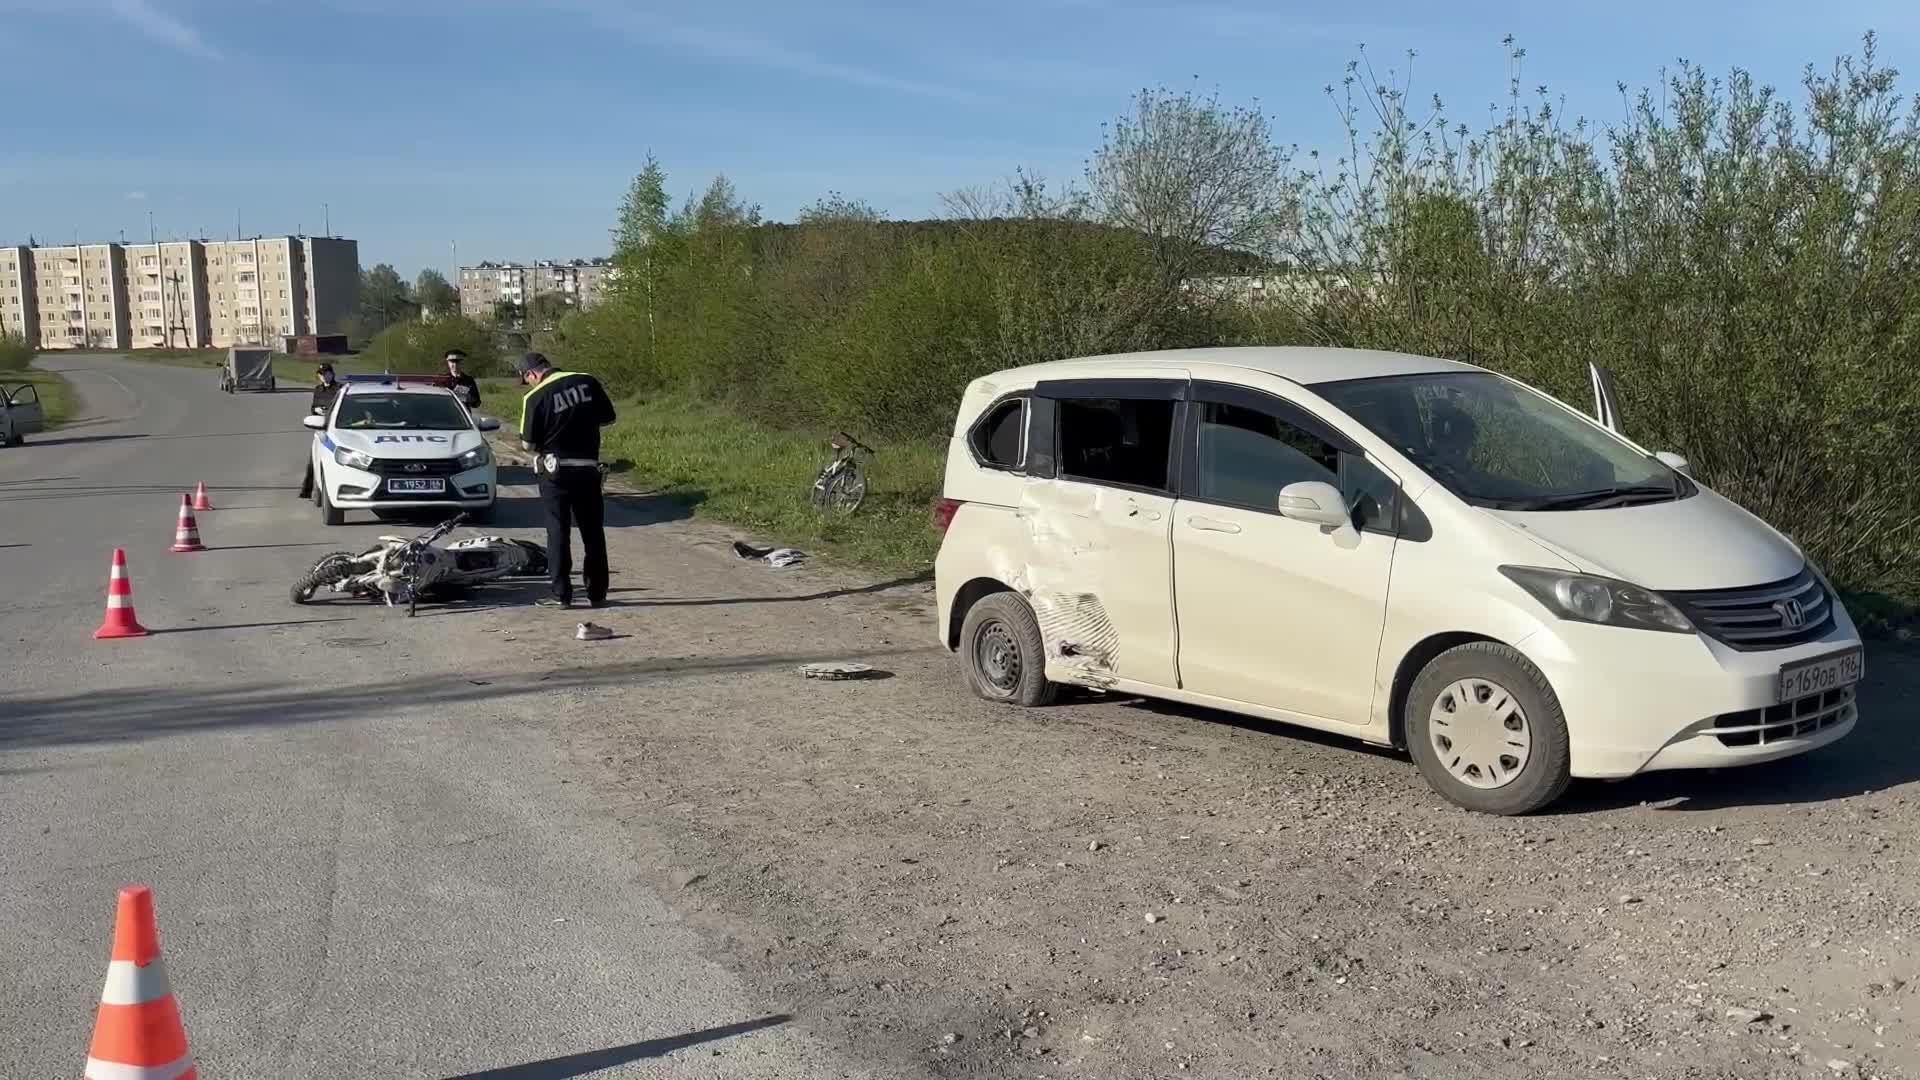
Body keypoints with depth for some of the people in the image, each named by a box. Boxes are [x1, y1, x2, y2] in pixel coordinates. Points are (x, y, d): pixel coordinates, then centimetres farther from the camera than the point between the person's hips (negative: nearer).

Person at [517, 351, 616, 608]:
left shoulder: (535, 397, -11)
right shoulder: (588, 382, -1)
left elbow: (528, 443, -6)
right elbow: (608, 418, 8)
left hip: (554, 470, -3)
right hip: (588, 468, 3)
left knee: (558, 532, 5)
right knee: (593, 532, 11)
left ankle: (561, 594, 6)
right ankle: (597, 594, 15)